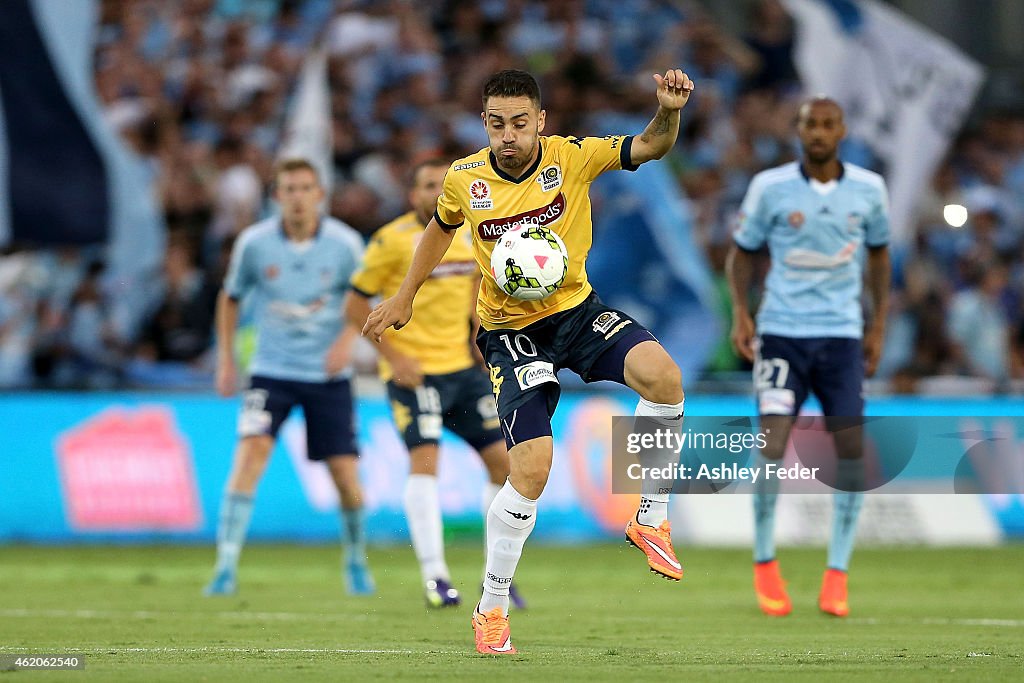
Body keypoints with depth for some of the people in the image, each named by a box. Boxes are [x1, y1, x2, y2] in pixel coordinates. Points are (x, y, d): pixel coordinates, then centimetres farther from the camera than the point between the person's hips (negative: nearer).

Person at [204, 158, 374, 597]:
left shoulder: (345, 243, -7)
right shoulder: (254, 243, -7)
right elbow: (230, 297, 10)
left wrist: (347, 338, -11)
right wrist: (225, 358, 4)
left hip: (328, 375, 1)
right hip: (272, 371, -1)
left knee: (345, 474, -2)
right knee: (251, 450, -20)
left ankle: (356, 561, 26)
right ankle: (226, 568, -20)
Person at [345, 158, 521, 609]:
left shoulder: (467, 235, 8)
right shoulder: (393, 240, -9)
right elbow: (355, 306, -7)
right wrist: (393, 356, -14)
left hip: (462, 368, 6)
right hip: (414, 371, -6)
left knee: (503, 461, 4)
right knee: (424, 459, -20)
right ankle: (434, 576, -18)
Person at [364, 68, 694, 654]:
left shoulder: (571, 157, -10)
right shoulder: (465, 179, -6)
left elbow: (652, 147, -18)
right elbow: (442, 227, 16)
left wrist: (669, 112, -40)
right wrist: (405, 298, 22)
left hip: (577, 310, 1)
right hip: (511, 331, -1)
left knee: (662, 375, -30)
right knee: (531, 468, -16)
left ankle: (652, 519, -10)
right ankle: (492, 607, 3)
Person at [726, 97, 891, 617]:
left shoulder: (868, 189, 2)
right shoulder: (769, 187, -3)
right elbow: (743, 251, 7)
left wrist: (878, 325, 12)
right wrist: (740, 312, -8)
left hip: (842, 334, 2)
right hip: (781, 333, -2)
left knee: (852, 448, -5)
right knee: (772, 445, -13)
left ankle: (837, 574, 6)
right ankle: (764, 564, 5)